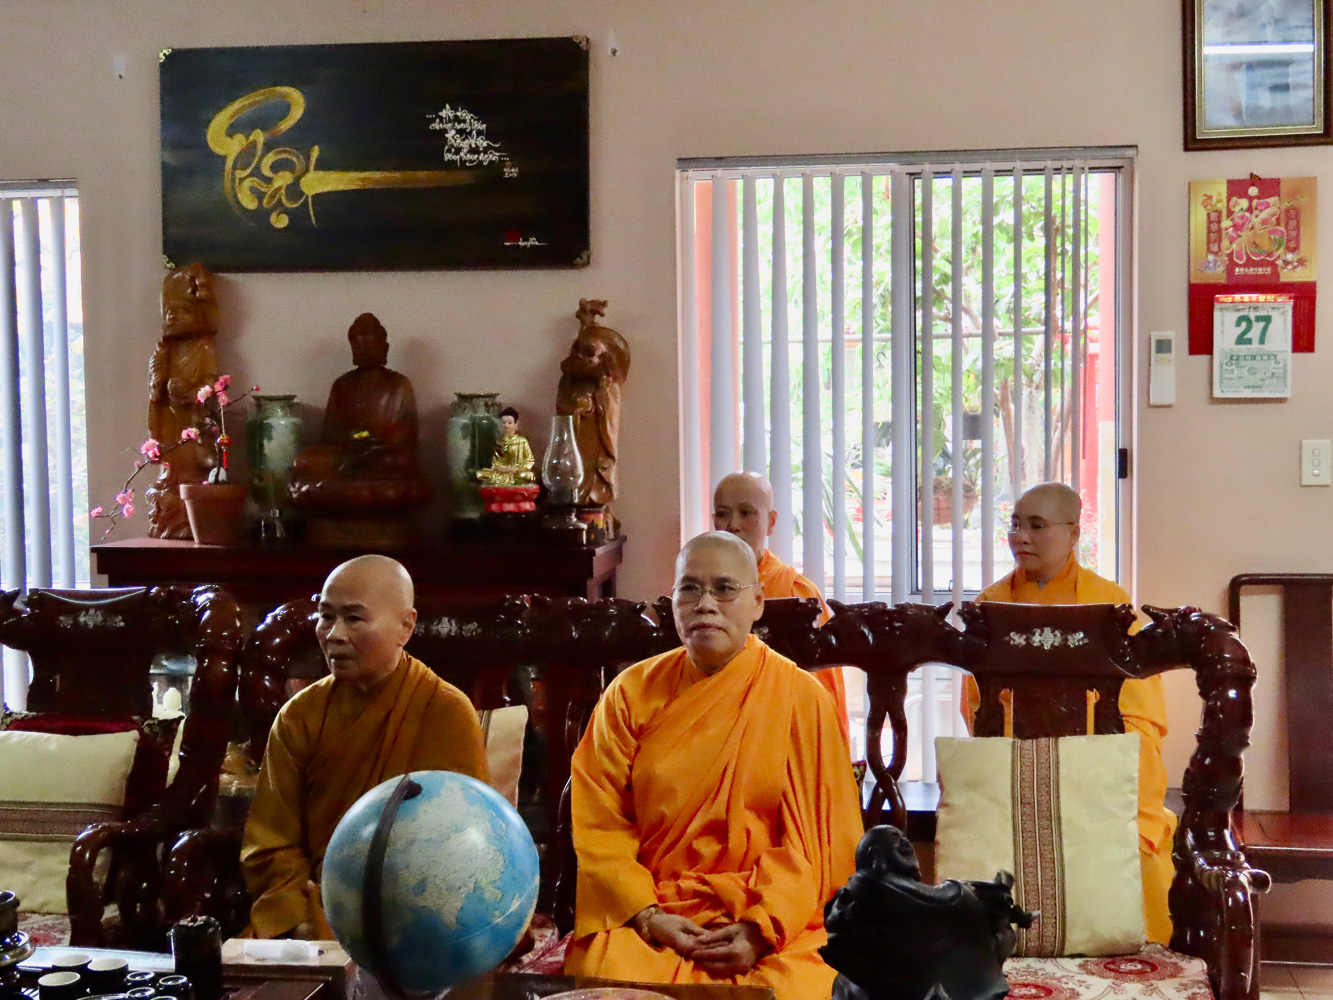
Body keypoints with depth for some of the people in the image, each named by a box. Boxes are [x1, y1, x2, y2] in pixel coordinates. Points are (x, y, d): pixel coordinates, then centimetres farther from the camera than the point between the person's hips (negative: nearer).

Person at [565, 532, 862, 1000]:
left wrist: (763, 928, -13)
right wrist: (646, 916, -11)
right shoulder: (632, 693, 6)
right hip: (646, 914, 1)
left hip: (768, 917, -1)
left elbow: (813, 837, 0)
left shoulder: (801, 697, 2)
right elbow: (599, 823, 2)